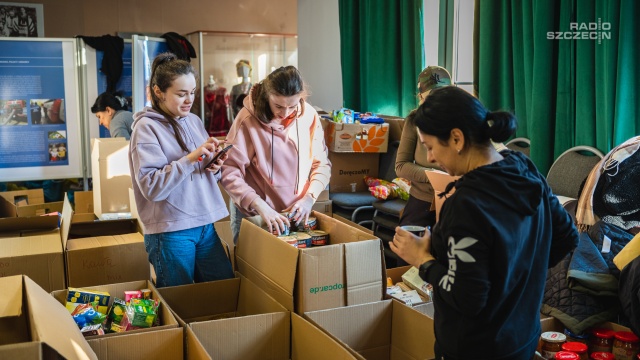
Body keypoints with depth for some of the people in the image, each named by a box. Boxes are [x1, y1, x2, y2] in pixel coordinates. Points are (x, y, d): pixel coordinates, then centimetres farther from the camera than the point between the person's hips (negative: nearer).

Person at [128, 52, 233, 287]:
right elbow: (151, 186, -19)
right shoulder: (147, 127, -10)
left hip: (205, 224, 6)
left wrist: (214, 167, -5)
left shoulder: (194, 121, 9)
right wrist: (190, 158, -24)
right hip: (171, 231, -6)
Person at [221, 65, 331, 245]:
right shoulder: (248, 119, -19)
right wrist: (260, 206, -30)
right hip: (252, 214, -3)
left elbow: (321, 164, 1)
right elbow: (229, 172, -21)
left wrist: (309, 197, -14)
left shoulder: (309, 116, -8)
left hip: (296, 213, 4)